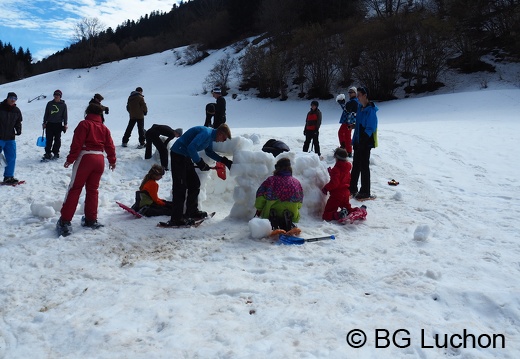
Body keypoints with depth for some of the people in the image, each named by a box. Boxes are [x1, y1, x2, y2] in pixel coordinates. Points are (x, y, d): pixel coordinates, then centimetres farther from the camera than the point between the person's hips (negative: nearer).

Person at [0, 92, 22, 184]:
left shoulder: (16, 111, 6)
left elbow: (18, 122, 16)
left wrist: (18, 129, -2)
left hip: (10, 138, 5)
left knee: (11, 158, 6)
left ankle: (8, 177, 15)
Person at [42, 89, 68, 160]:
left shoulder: (63, 105, 2)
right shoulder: (49, 104, 7)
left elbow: (65, 115, 4)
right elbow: (46, 114, 11)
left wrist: (65, 124, -1)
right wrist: (44, 122, 9)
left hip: (58, 125, -2)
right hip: (49, 124, 2)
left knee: (57, 139, 4)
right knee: (49, 140, 2)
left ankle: (56, 153, 13)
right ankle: (47, 153, 7)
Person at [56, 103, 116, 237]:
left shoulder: (84, 124, -3)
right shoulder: (104, 128, 14)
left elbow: (77, 144, -11)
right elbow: (110, 146, 14)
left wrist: (70, 159, -7)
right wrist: (112, 161, 26)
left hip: (85, 158, -5)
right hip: (99, 160, 5)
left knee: (74, 189, -2)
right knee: (92, 189, 14)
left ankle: (65, 221, -5)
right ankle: (91, 220, 16)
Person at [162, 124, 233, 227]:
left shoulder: (210, 136, 11)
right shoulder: (206, 133, -20)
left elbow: (209, 152, 26)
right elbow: (191, 148, -30)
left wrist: (224, 160, 17)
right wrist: (200, 163, -21)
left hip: (186, 156, 10)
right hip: (178, 155, -10)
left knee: (194, 184, 14)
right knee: (180, 187, -10)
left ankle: (192, 211, 25)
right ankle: (176, 219, -7)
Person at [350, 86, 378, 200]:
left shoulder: (371, 110, -14)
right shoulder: (360, 108, 13)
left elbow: (371, 128, -19)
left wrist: (363, 139, -22)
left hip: (365, 143, -9)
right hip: (358, 142, 9)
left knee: (364, 166, -4)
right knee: (356, 165, 15)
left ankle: (365, 192, 4)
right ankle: (352, 188, 25)